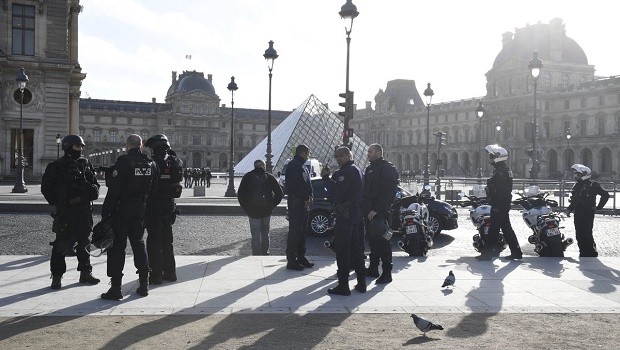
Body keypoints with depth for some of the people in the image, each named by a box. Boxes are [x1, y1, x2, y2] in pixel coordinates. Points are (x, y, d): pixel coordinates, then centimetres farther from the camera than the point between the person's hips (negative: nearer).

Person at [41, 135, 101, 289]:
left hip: (84, 210, 5)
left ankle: (85, 272, 21)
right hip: (65, 211, -4)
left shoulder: (85, 164, 13)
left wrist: (93, 190, -2)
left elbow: (94, 184, 20)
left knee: (83, 240, 12)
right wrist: (56, 203, -9)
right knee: (61, 243, -4)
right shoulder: (56, 166, -1)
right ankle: (57, 276, 4)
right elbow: (46, 188, 0)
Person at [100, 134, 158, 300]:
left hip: (122, 208, -5)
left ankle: (116, 288, -2)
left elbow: (113, 190, -16)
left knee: (117, 245, 0)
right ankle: (144, 284, 19)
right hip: (140, 209, 5)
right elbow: (154, 189, 8)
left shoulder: (122, 162, -13)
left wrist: (105, 212, -12)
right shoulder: (151, 164, 5)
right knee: (138, 243, 16)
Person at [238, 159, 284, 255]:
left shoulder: (248, 177, 0)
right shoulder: (269, 177, 1)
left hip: (253, 211, -1)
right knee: (265, 233, 15)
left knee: (255, 235, 2)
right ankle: (265, 253, 21)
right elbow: (279, 193, -3)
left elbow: (240, 194, -2)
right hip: (266, 211, 2)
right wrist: (272, 205, 4)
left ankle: (256, 255, 1)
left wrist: (245, 207, 4)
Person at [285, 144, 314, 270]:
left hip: (303, 202, 10)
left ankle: (301, 257, 21)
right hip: (295, 202, -10)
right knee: (294, 231, -8)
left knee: (301, 230, 13)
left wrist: (309, 196, 5)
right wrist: (306, 198, -16)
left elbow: (308, 184, 21)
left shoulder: (303, 167, 20)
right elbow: (296, 185, -19)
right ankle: (291, 260, -6)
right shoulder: (293, 165, -11)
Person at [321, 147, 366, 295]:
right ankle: (361, 283, 22)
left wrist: (326, 177, -11)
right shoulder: (356, 170, 19)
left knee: (342, 251, -6)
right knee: (356, 249, 15)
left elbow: (335, 191, -22)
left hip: (345, 216, -10)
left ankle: (343, 286, -4)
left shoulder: (347, 171, -15)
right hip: (356, 215, 10)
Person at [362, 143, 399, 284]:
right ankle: (373, 269, 22)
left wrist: (376, 210, -24)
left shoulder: (387, 168, -10)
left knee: (382, 241, -6)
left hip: (379, 213, -9)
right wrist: (364, 208, 13)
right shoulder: (370, 168, 19)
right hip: (369, 211, 9)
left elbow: (386, 193, -19)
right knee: (372, 240, 14)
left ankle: (387, 272, -1)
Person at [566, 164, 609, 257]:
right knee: (579, 235, 9)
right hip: (578, 214, 8)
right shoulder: (576, 186, 16)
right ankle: (583, 253, 19)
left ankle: (592, 253, 0)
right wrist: (570, 208, 11)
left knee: (587, 235, -10)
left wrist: (599, 207, -8)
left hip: (588, 214, -7)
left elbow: (605, 195, -8)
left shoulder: (592, 185, -7)